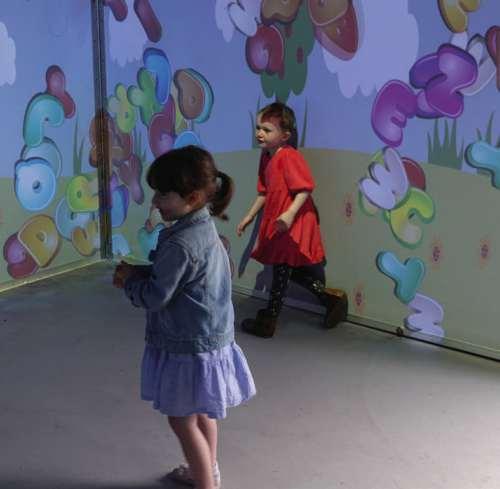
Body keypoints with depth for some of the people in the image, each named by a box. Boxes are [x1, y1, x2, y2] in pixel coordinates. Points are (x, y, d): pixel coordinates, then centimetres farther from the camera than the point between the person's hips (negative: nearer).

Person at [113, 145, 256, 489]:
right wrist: (141, 272, 0)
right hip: (206, 337, 10)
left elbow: (155, 297, -22)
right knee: (201, 411, 26)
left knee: (183, 421, 7)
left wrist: (129, 279, -5)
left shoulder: (180, 244, -29)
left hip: (187, 346, -10)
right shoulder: (203, 226, 1)